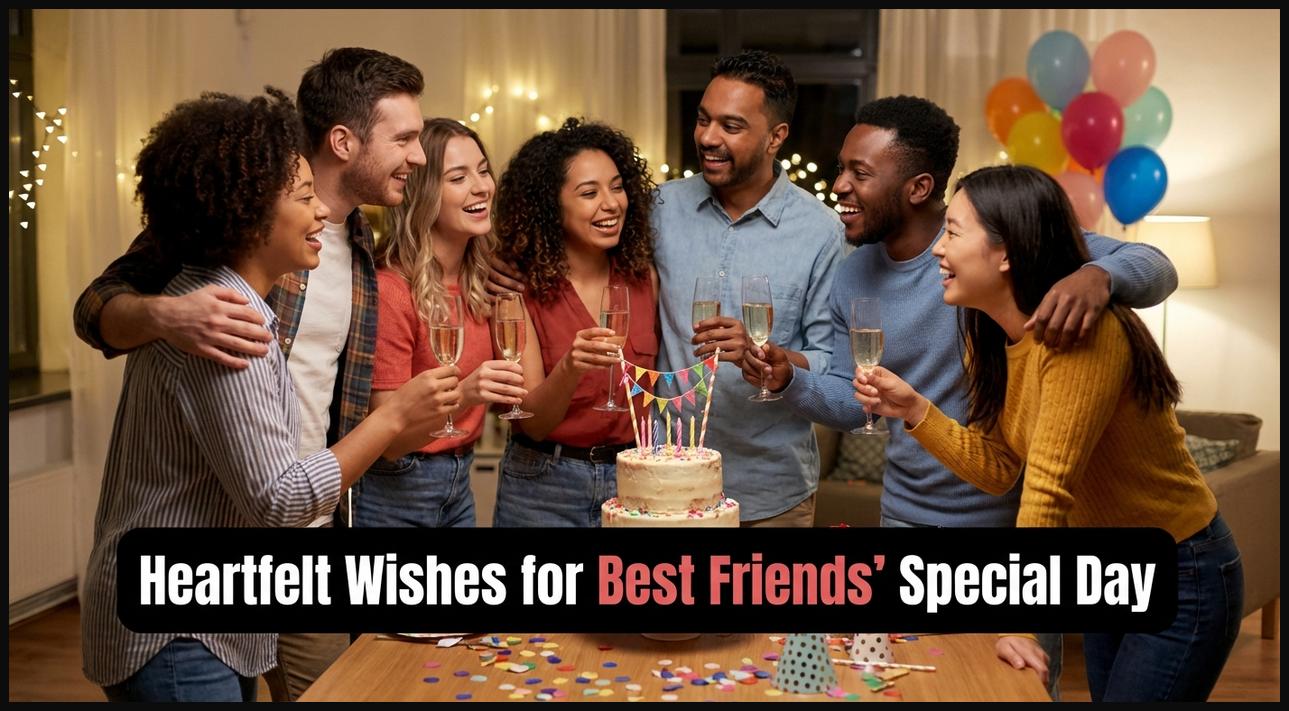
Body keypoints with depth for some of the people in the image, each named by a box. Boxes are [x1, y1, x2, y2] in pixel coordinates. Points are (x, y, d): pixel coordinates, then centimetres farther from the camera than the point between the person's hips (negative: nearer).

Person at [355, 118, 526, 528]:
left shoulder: (479, 280, 1)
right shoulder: (391, 289, -19)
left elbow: (515, 399, 7)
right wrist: (463, 395, -34)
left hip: (459, 485, 7)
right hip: (393, 492, -7)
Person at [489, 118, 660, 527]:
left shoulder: (643, 278, -3)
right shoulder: (522, 290, -11)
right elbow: (533, 423, -14)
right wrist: (569, 369, -32)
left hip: (632, 477, 3)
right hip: (544, 484, -2)